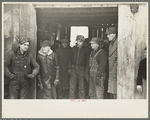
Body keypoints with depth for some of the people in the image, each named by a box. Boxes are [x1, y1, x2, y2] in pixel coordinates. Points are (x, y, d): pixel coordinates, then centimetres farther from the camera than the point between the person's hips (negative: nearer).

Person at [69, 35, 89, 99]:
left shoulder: (85, 49, 4)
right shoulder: (74, 48, 10)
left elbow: (87, 60, 4)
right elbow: (70, 58, 12)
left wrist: (86, 70, -4)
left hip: (81, 69, -2)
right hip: (73, 68, 2)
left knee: (81, 86, 4)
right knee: (72, 85, 2)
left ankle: (82, 98, 15)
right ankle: (71, 98, 11)